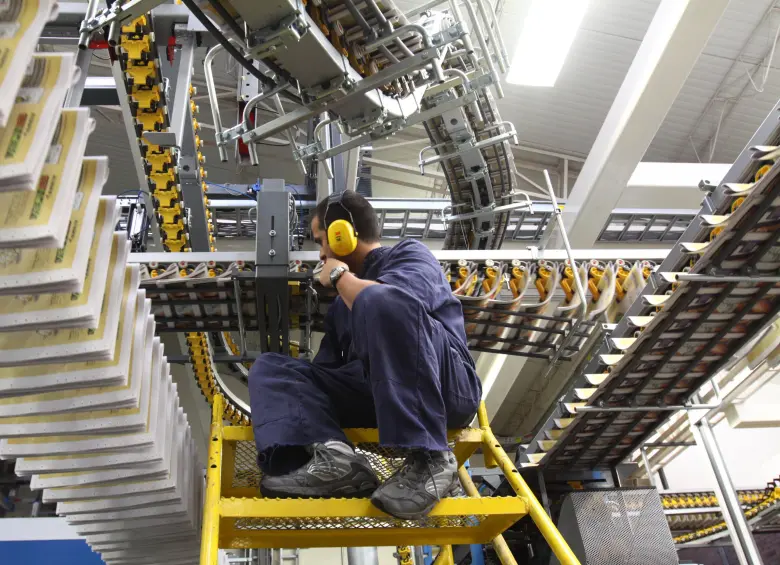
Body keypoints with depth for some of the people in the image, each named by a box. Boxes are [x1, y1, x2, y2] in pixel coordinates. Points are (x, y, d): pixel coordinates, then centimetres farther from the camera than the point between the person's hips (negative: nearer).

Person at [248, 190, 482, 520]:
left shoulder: (409, 254, 8)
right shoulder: (343, 305, 29)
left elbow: (395, 300, -17)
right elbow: (326, 369, 24)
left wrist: (340, 276, 0)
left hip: (445, 389, -7)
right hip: (379, 395, 7)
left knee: (380, 301, -32)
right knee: (269, 368, 3)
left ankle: (429, 459, -31)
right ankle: (333, 456, -27)